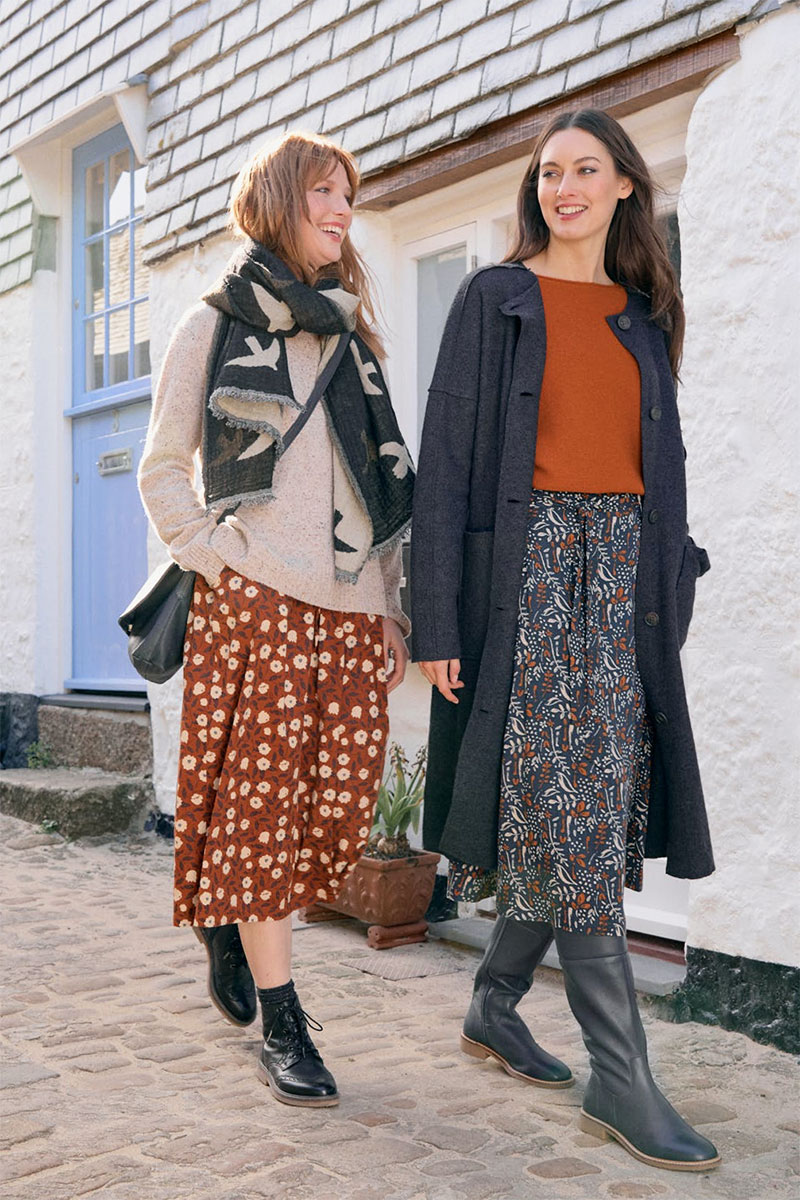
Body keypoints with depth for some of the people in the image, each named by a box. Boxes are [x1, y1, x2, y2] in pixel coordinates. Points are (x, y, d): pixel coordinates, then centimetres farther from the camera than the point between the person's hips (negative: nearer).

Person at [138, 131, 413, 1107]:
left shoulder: (351, 337, 19)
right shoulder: (215, 327, 7)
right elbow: (161, 472, 7)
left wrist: (393, 607, 13)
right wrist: (219, 562, -6)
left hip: (352, 608, 5)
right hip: (255, 598, -4)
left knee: (340, 806, 1)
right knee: (261, 799, -4)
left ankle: (234, 924, 28)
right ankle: (281, 1021, 5)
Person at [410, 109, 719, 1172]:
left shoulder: (645, 317, 18)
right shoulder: (494, 300, 4)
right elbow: (447, 459, -2)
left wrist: (671, 591, 11)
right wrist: (436, 617, -10)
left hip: (623, 571, 5)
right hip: (526, 563, -5)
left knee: (585, 811, 4)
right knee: (567, 813, -9)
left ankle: (495, 1005, 23)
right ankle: (620, 1077, -4)